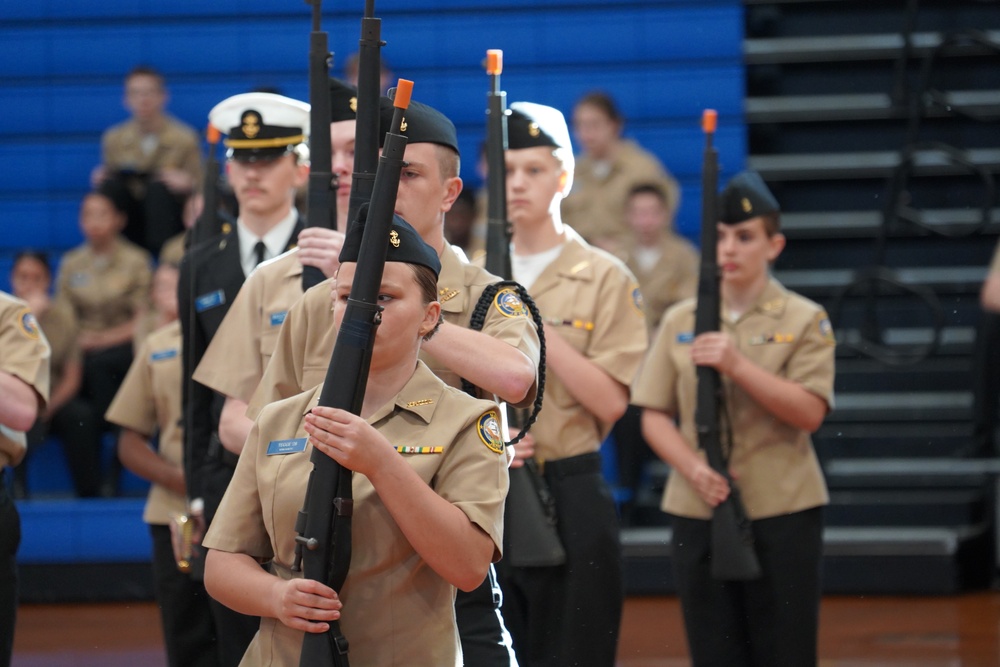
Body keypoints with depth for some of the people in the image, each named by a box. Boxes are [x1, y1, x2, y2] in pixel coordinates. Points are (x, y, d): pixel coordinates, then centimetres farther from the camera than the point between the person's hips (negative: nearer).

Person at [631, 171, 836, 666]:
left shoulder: (804, 320, 1)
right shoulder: (680, 321, 9)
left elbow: (810, 412, -10)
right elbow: (654, 414, 6)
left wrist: (737, 366, -20)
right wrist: (693, 468, -12)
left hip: (782, 513, -3)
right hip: (697, 513, 3)